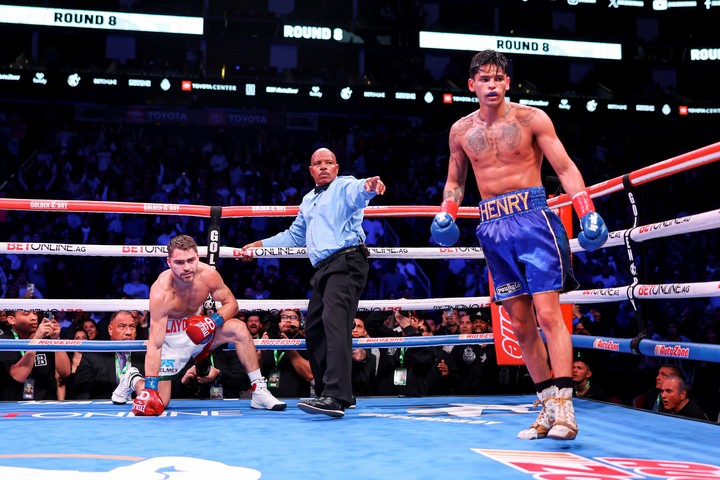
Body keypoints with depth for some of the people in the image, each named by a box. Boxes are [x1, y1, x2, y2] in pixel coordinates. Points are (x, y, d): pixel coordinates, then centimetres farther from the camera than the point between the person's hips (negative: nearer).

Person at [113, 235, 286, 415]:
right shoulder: (161, 292, -33)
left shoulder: (208, 275, -22)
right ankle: (132, 380, 26)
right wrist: (149, 389, -37)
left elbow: (231, 303, -4)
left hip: (199, 329, 4)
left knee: (238, 328, -21)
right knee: (158, 404, -9)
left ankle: (260, 392, -14)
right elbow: (155, 344, -33)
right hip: (171, 338, -4)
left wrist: (214, 320, -26)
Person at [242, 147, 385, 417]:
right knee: (313, 328, 8)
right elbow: (294, 236, 39)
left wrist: (368, 186, -47)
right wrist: (260, 245, 37)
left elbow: (357, 192, -23)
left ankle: (336, 397, -33)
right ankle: (326, 393, 18)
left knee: (334, 321, -23)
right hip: (323, 269, 9)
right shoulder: (309, 200, 27)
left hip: (346, 262, -9)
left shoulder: (344, 186, 3)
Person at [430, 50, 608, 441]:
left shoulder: (531, 118, -1)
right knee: (520, 324, 5)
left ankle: (563, 408, -10)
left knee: (548, 314, -11)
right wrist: (446, 214, 3)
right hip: (492, 229, 4)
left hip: (532, 219, -4)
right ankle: (548, 407, 12)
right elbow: (454, 181, 21)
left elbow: (565, 167, -2)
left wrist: (587, 212, -14)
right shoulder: (461, 130, 11)